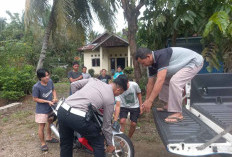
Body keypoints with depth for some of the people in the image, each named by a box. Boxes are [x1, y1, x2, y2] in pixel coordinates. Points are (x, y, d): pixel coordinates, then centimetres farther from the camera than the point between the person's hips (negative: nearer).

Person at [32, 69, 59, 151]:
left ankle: (49, 137, 46)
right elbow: (35, 99, -18)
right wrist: (48, 101, -21)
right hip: (41, 110, -6)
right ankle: (43, 143, 24)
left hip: (50, 108, 6)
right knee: (42, 126, 3)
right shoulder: (36, 87, -26)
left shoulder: (50, 81, -10)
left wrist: (54, 98, -11)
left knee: (50, 122, 22)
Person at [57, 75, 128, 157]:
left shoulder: (94, 80, 16)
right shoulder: (110, 99, 4)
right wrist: (110, 144, 24)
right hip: (78, 118, -6)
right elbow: (106, 125, 10)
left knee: (65, 144, 26)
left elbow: (74, 84, 20)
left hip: (62, 109, 7)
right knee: (98, 142, 17)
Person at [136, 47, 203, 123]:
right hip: (184, 63, 9)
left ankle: (178, 114, -17)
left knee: (174, 81, -26)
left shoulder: (161, 55, -32)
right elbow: (150, 83, 4)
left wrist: (150, 101, -37)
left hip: (194, 61, -9)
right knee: (165, 80, 7)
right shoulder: (152, 65, -4)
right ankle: (169, 105, 14)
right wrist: (146, 100, 8)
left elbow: (160, 80, -38)